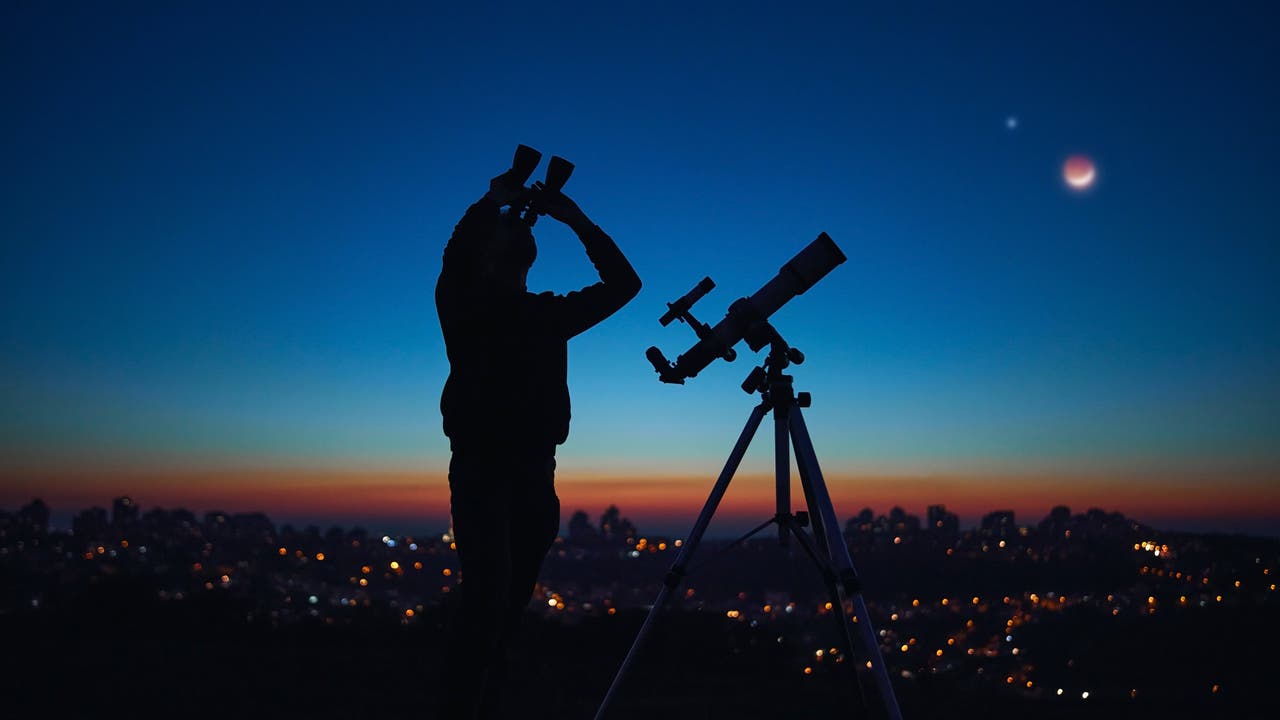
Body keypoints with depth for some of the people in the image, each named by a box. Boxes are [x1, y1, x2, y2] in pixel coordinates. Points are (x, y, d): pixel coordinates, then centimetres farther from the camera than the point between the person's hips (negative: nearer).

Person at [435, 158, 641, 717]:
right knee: (487, 598, -16)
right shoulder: (464, 305, 4)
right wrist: (496, 199, -7)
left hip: (535, 474, 5)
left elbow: (623, 282, 13)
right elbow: (456, 256, -16)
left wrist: (575, 219, 7)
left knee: (508, 607, 6)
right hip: (482, 468, -4)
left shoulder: (550, 313, 15)